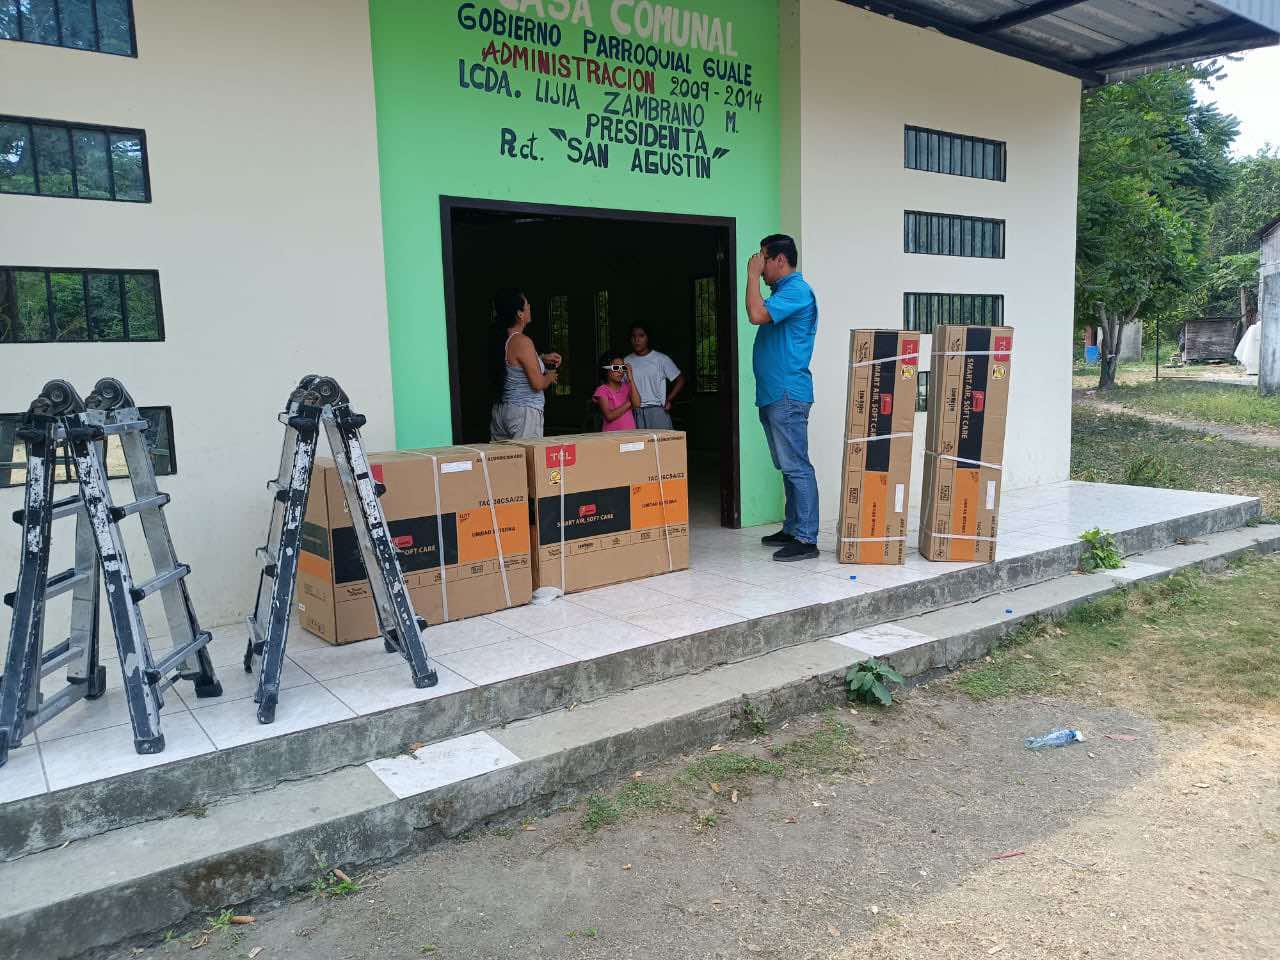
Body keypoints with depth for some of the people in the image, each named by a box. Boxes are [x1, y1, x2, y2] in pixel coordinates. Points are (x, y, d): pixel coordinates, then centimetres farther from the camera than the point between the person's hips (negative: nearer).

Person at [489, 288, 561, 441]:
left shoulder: (499, 339, 6)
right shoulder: (522, 342, -17)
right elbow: (538, 384, -17)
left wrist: (542, 358, 19)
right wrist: (550, 377, 4)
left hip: (500, 410, 8)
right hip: (524, 413, -8)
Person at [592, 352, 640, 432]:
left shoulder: (627, 386, 11)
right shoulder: (602, 390, -1)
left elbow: (637, 404, -8)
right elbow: (609, 416, -12)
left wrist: (631, 379, -6)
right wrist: (629, 404, -7)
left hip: (630, 431, 3)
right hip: (612, 433, -3)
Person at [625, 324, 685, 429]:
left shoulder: (661, 359, 1)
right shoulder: (627, 362, 9)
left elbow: (680, 380, 5)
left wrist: (669, 400, -2)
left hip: (657, 411, -2)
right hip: (635, 413, 2)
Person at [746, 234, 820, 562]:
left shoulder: (796, 290, -11)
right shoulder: (783, 292, 20)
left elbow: (757, 314, -23)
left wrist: (753, 274, -14)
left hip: (787, 395, -11)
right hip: (773, 395, 11)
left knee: (796, 467, -10)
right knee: (788, 467, 15)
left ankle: (806, 540, -8)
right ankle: (792, 529, 23)